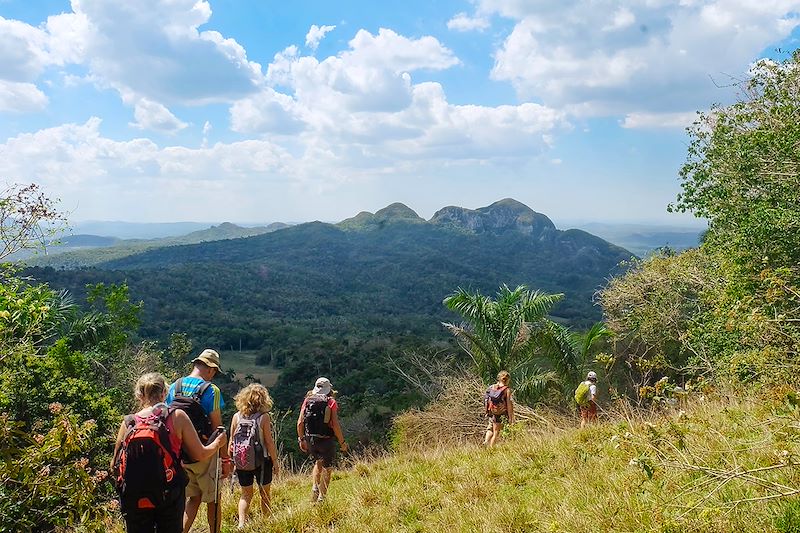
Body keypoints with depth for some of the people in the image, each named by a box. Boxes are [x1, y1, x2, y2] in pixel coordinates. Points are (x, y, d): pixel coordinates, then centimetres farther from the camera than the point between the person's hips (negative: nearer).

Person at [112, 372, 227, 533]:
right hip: (170, 497, -1)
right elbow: (200, 454, -1)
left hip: (135, 500, 1)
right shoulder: (177, 417, -7)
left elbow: (115, 466, 4)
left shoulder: (128, 423, -3)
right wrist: (218, 443, 18)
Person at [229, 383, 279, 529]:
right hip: (262, 461, -3)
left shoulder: (237, 417, -4)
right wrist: (275, 462, -4)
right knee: (264, 494, 15)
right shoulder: (264, 417, -14)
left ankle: (241, 523, 2)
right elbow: (269, 442, -13)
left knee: (246, 494, 16)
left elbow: (231, 442, 0)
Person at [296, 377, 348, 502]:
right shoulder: (331, 402, -9)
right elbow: (335, 425, -13)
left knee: (318, 462, 27)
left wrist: (301, 439, 13)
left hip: (310, 439, 4)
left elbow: (300, 422, 1)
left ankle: (315, 487, 14)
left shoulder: (307, 400, 2)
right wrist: (342, 443, -4)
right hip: (325, 440, -4)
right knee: (327, 468, 12)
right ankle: (322, 496, 12)